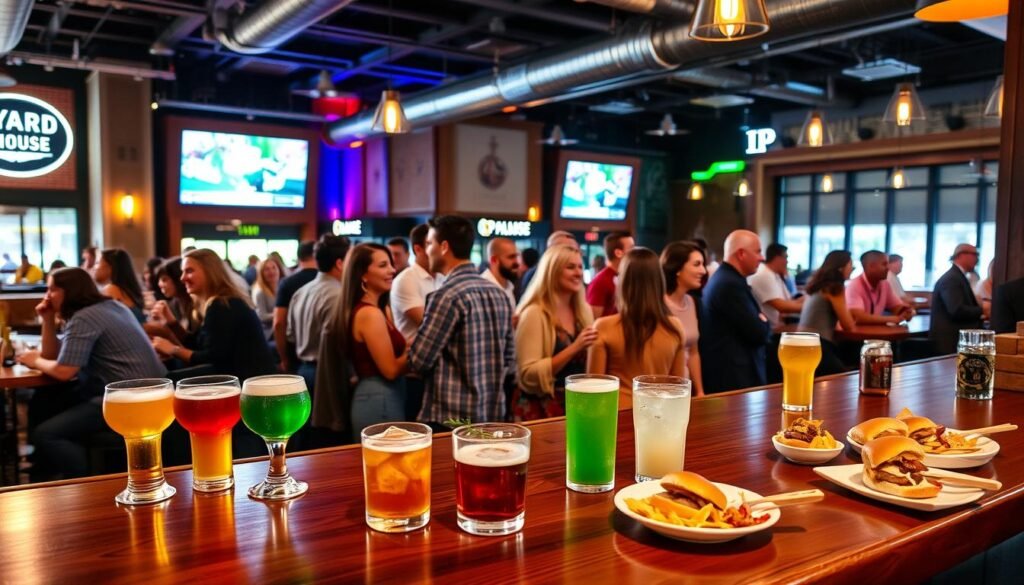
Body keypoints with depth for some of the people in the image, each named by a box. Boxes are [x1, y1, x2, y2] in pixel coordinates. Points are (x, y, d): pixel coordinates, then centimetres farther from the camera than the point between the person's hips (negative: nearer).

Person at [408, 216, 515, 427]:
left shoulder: (447, 295, -16)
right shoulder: (499, 293, 7)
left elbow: (419, 361, -12)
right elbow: (509, 362, 11)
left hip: (451, 418, -7)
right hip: (493, 414, 7)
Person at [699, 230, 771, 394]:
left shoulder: (725, 278, 13)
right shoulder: (731, 285, -20)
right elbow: (759, 334, -20)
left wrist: (760, 322, -4)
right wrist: (764, 322, 1)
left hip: (726, 374, 11)